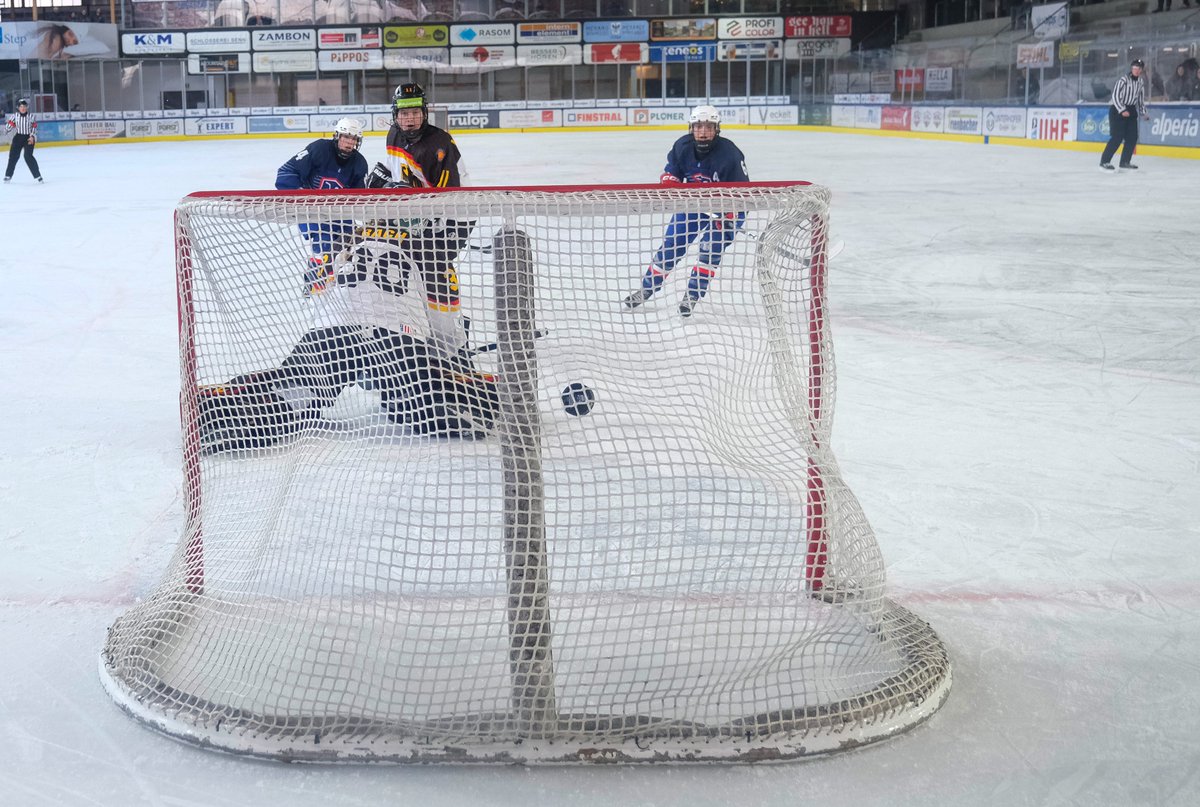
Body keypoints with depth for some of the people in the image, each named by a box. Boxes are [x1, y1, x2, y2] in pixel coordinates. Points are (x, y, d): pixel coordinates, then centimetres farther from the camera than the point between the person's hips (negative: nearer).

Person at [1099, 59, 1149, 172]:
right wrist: (1122, 110, -23)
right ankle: (1104, 162, -11)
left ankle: (1125, 161, 13)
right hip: (1117, 110, -7)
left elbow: (1141, 99, 17)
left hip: (1131, 111, 7)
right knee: (1117, 137, -14)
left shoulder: (1141, 82, 8)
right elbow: (1115, 96, -17)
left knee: (1132, 137, 2)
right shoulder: (1123, 80, -14)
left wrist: (1143, 113, 11)